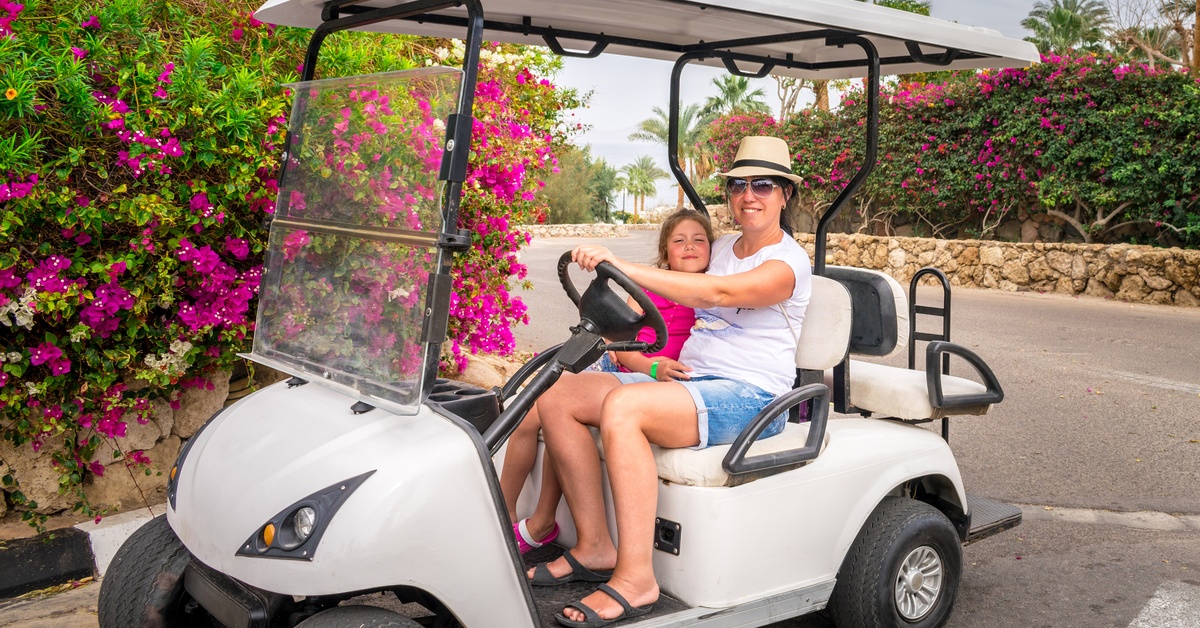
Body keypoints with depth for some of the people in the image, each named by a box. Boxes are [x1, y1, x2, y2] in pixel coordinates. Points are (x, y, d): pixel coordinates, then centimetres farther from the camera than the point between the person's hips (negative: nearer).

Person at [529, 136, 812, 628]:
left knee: (622, 407, -35)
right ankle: (595, 547, -7)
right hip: (687, 382, 8)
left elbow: (717, 293, -26)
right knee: (557, 396, -9)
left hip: (748, 398, -8)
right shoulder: (721, 248, 19)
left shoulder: (788, 263, -8)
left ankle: (636, 578, -32)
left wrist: (623, 267, -34)